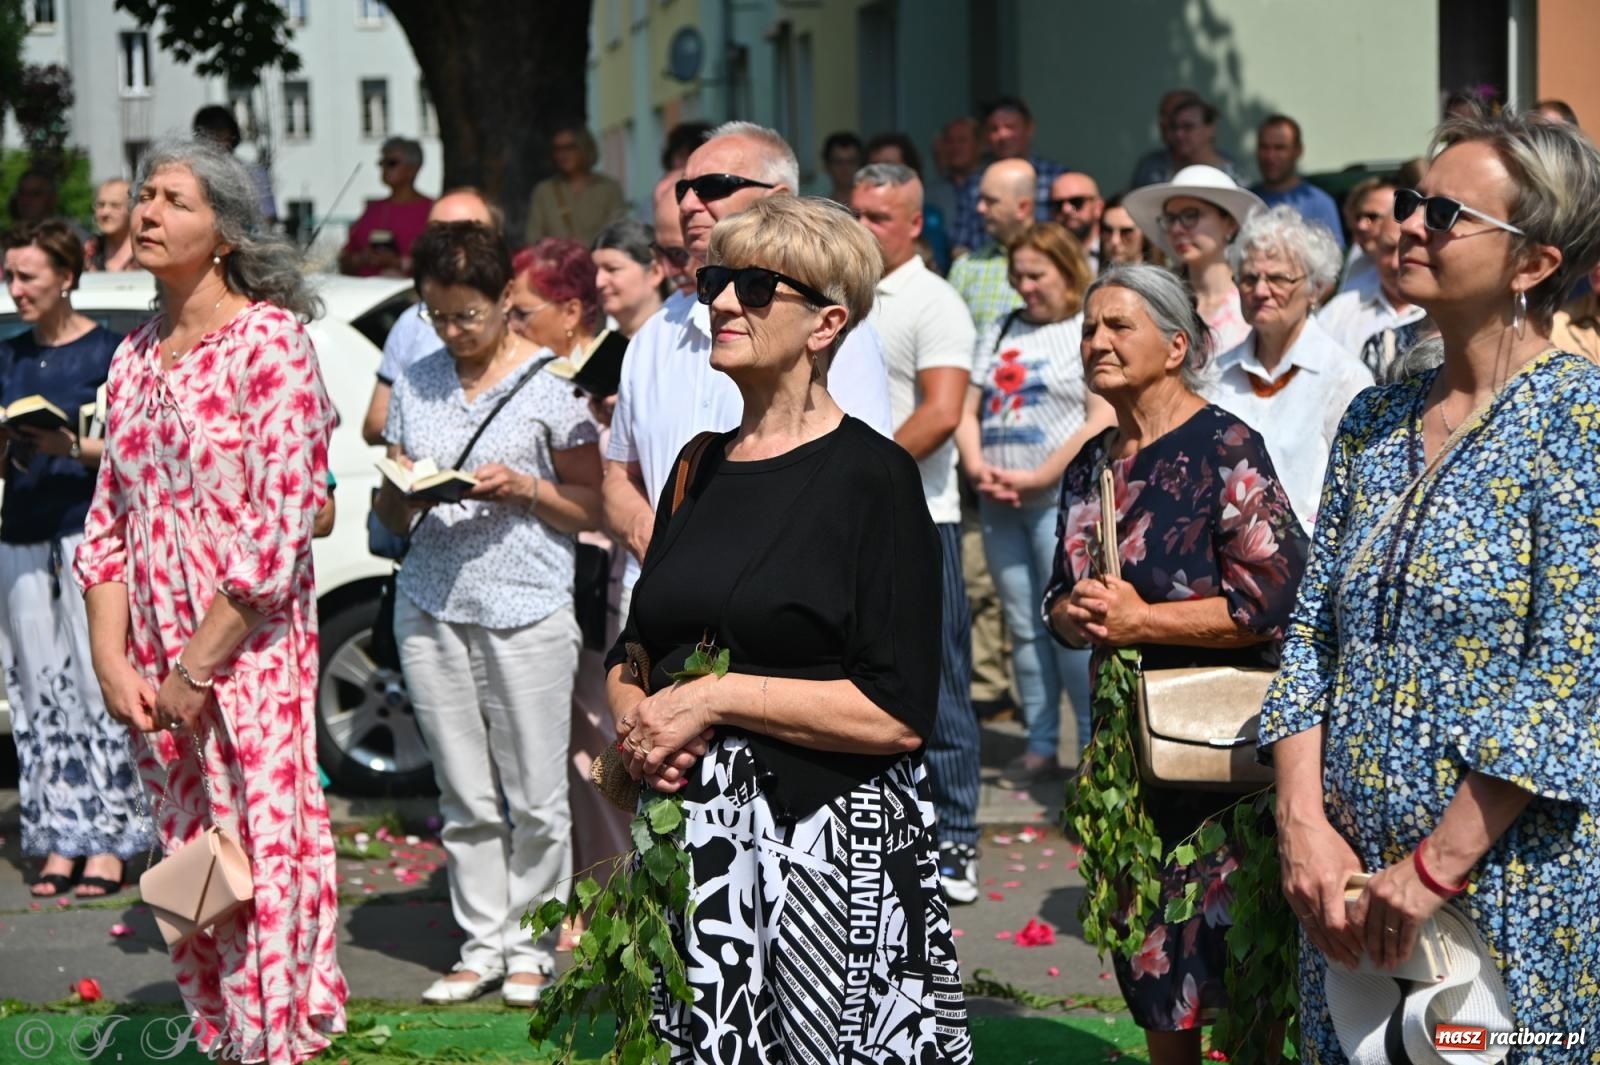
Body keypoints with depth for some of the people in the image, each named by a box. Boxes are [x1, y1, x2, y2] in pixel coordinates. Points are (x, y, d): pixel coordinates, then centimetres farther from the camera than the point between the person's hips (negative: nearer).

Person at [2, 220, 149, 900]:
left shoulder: (107, 352, -2)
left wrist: (71, 446, -20)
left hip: (90, 531, -5)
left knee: (97, 682, -8)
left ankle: (108, 841, -4)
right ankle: (59, 840, 4)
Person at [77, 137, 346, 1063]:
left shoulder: (269, 341, -9)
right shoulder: (137, 357, 12)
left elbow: (278, 532, -14)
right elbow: (110, 523, 13)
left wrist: (198, 669, -14)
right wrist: (113, 662, 0)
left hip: (250, 657, -6)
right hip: (154, 670, 6)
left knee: (262, 865, -7)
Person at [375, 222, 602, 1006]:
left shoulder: (551, 382, 0)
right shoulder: (416, 383, 13)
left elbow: (593, 505, 1)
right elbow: (393, 518, 17)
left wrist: (522, 487, -14)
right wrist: (402, 492, -6)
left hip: (528, 609, -4)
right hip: (432, 608, 4)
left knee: (534, 796, 0)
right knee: (465, 795, 6)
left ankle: (533, 944, 12)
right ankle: (483, 942, 15)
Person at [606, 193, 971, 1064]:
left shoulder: (872, 477, -8)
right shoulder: (701, 467, 13)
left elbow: (898, 715, -15)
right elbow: (630, 654, 20)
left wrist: (716, 697, -15)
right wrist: (637, 719, -2)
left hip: (833, 846, -6)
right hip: (695, 839, 6)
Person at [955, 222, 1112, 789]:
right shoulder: (1001, 332, 17)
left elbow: (1103, 420, -12)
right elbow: (969, 410, 15)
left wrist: (1038, 477, -15)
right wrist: (977, 466, -4)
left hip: (1063, 498, -6)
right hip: (999, 503, 6)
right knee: (1024, 628, 8)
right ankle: (1040, 746, 15)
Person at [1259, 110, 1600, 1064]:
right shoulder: (1375, 421, 9)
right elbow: (1312, 636, 8)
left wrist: (1434, 870, -19)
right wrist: (1306, 825, -6)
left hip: (1520, 887, -6)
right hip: (1353, 883, 6)